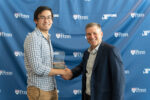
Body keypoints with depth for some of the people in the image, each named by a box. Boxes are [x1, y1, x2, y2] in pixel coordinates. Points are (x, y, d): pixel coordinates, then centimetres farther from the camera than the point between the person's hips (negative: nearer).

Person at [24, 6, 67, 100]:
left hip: (52, 89, 8)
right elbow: (37, 68, -21)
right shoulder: (33, 38, -14)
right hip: (39, 89, -8)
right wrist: (61, 71, -11)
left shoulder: (47, 38, 13)